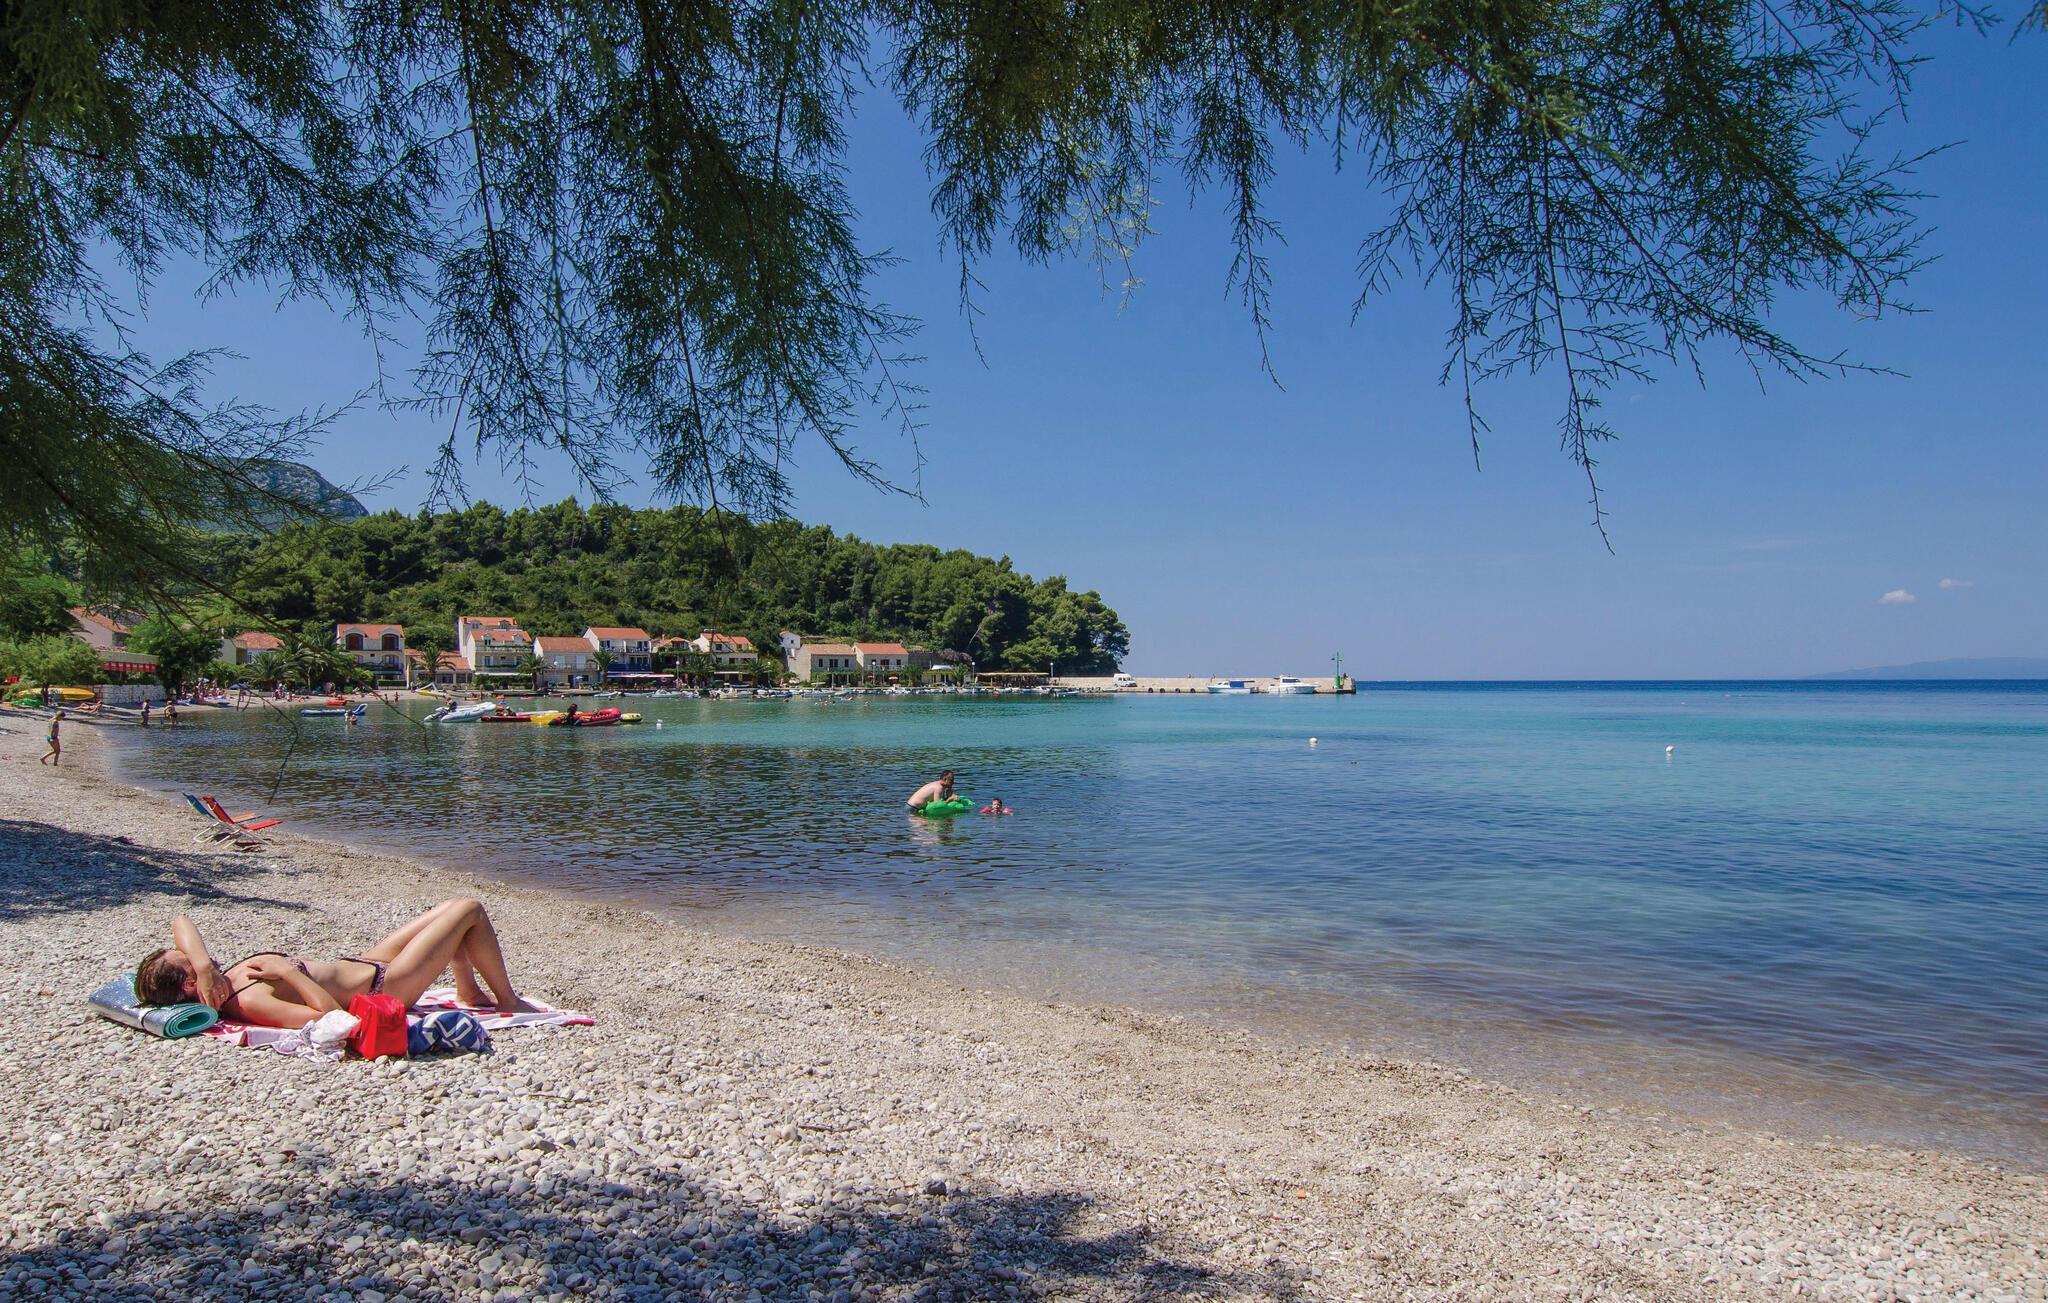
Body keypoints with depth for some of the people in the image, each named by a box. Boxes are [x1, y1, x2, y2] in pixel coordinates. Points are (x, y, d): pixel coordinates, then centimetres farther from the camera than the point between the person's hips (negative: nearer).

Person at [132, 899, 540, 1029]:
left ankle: (469, 990, 31)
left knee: (452, 909, 20)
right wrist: (288, 972, -33)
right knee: (471, 910, -5)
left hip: (362, 964, 10)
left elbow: (181, 921, -5)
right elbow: (327, 1012, -39)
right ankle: (508, 1000, 10)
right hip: (383, 987, -10)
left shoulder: (220, 981, -6)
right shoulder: (248, 1001, -32)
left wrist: (203, 964, -22)